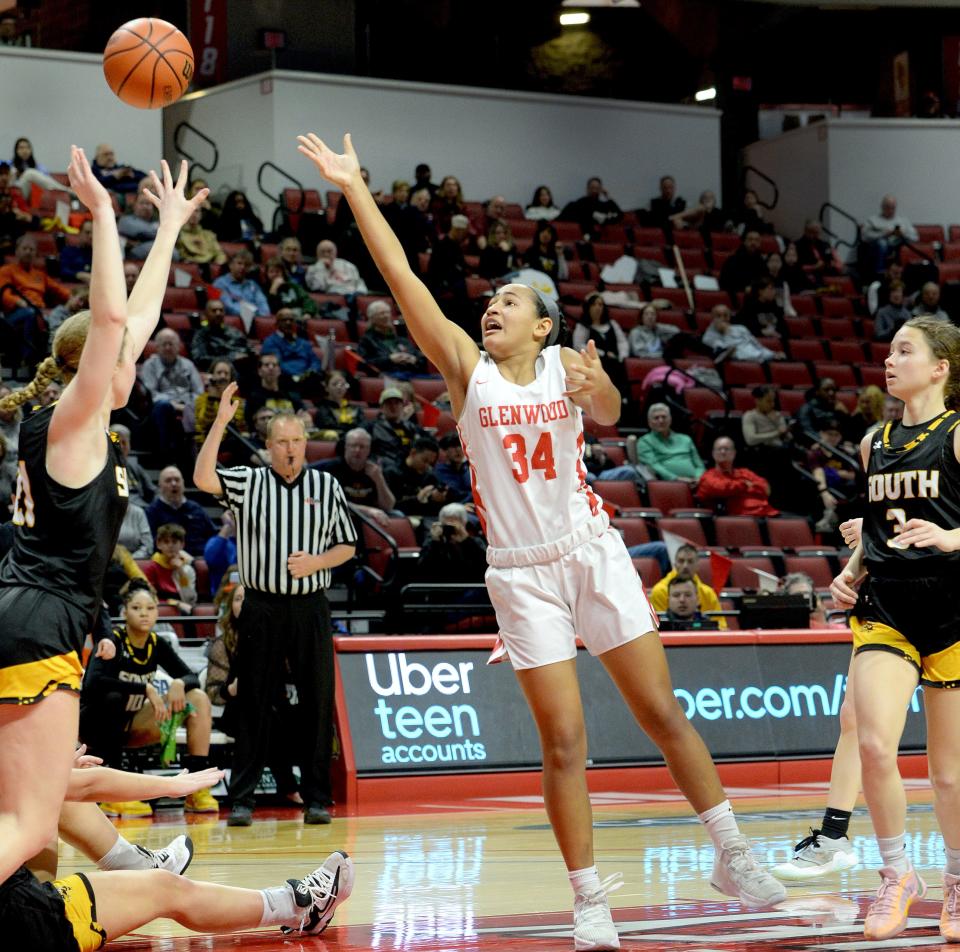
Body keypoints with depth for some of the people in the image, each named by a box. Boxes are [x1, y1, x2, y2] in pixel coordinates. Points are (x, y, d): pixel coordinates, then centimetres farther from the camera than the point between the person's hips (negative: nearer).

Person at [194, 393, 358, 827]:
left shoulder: (326, 486, 9)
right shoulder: (247, 482, 5)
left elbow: (347, 546, 12)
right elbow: (203, 478, -14)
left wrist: (314, 562, -7)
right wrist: (220, 423, -19)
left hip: (310, 608, 1)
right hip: (261, 608, -1)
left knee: (318, 702, 1)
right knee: (253, 703, 0)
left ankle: (316, 797, 8)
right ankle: (241, 797, 4)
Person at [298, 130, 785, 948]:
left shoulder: (566, 363, 2)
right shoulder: (468, 367, 2)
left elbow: (609, 415, -19)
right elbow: (402, 278, -5)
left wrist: (597, 389, -43)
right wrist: (354, 189, -11)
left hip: (592, 553, 0)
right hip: (521, 573, 0)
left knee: (662, 710, 2)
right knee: (563, 739, -3)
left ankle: (734, 856, 13)